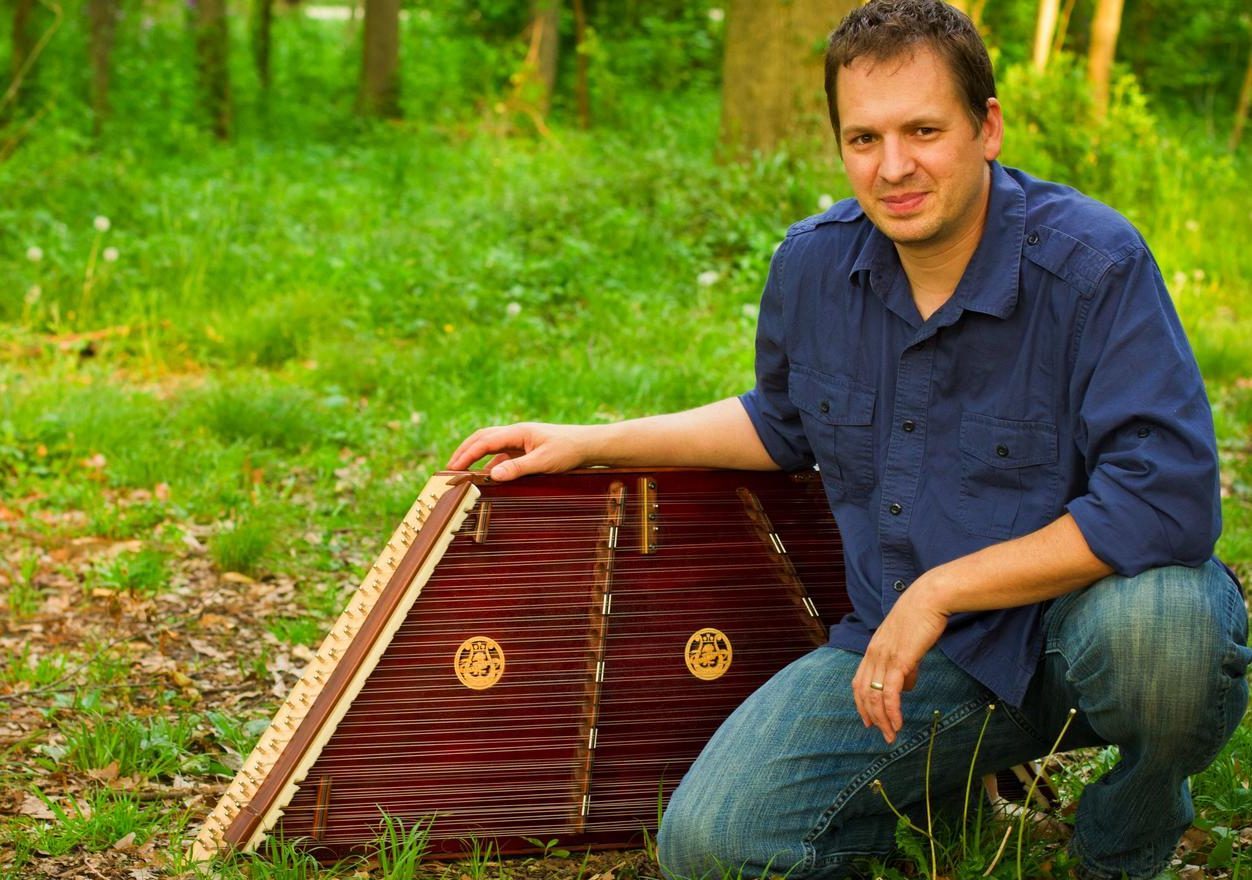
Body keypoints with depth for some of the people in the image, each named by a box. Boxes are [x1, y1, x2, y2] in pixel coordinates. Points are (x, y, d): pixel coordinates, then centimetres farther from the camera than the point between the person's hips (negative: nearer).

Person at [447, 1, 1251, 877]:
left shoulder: (1093, 263, -20)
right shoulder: (814, 264, -1)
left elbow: (1171, 501, -28)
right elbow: (784, 423, 21)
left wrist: (940, 590, -24)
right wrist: (588, 443, 16)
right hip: (911, 648, 4)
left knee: (1153, 620, -41)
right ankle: (957, 775, 16)